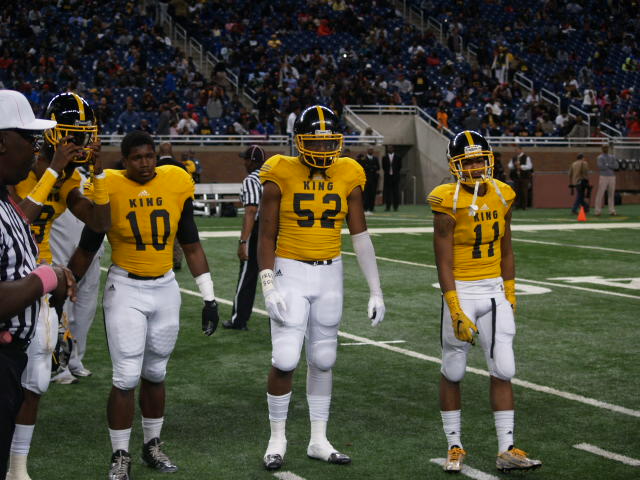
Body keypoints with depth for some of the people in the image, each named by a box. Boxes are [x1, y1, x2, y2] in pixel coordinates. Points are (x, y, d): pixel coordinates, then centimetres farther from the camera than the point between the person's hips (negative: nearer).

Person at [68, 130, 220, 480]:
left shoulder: (176, 185, -1)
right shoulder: (109, 189, -8)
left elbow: (191, 247, 8)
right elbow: (86, 251, 2)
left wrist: (209, 297, 7)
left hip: (165, 288, 3)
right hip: (125, 290, -3)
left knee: (155, 374, 13)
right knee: (126, 378, -6)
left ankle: (152, 446, 27)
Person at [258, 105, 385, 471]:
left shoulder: (348, 177, 0)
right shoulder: (281, 176, -8)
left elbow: (361, 237, 3)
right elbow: (267, 237, -5)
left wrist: (376, 291, 2)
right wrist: (269, 287, -13)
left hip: (330, 275, 3)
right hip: (291, 273, -3)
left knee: (323, 360, 10)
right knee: (285, 361, -8)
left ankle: (319, 441, 22)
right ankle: (278, 440, 11)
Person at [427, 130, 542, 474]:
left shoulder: (502, 196, 4)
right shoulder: (448, 203, -12)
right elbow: (444, 263, -13)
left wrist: (510, 294, 12)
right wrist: (455, 311, -17)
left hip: (494, 291, 4)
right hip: (461, 292, -4)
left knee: (503, 371, 0)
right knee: (453, 372, 6)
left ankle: (507, 451, 5)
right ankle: (454, 447, 20)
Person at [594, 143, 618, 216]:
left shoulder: (612, 157, 14)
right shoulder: (600, 157, -1)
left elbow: (616, 166, -1)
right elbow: (600, 167, -17)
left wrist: (607, 165, -13)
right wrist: (611, 168, -9)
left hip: (612, 177, 5)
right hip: (603, 177, -5)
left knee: (611, 194, 5)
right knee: (600, 194, -7)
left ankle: (612, 211, 10)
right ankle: (598, 211, -4)